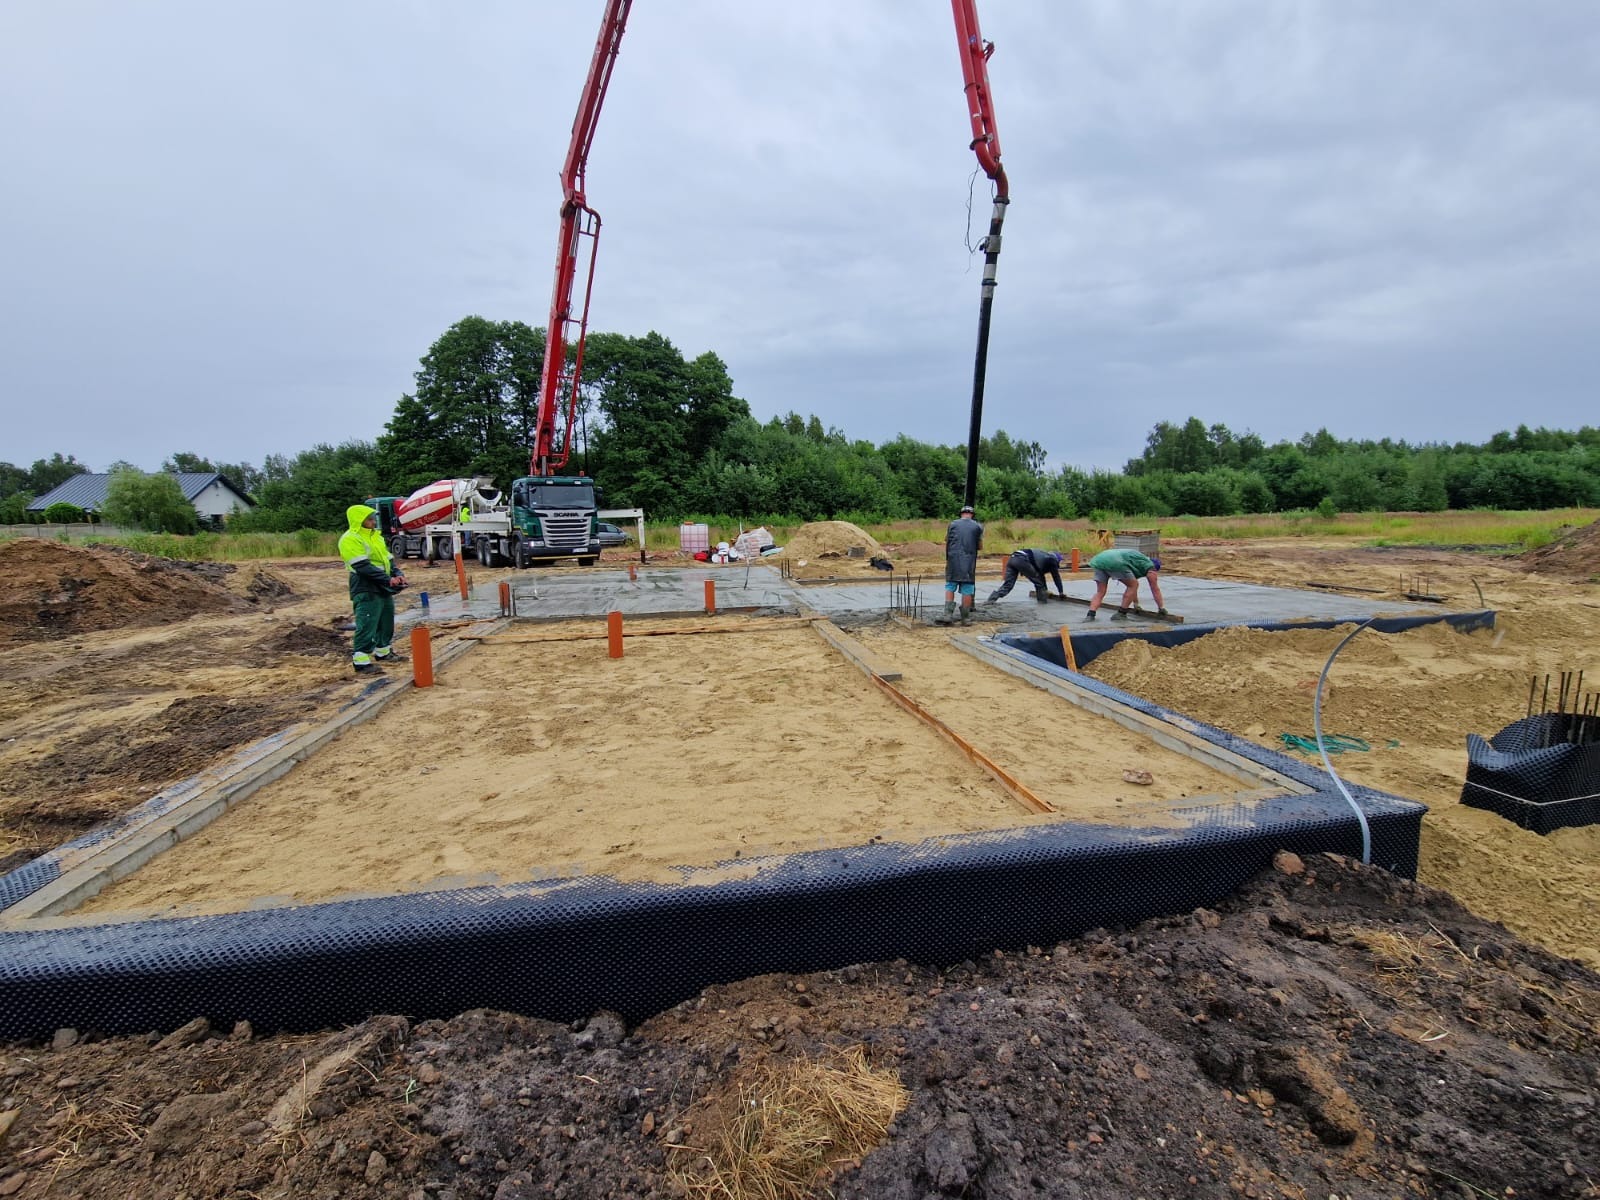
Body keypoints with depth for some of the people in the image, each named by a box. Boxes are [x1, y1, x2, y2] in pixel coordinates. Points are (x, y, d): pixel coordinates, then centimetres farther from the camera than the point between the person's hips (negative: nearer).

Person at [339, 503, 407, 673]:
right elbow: (363, 567, -21)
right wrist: (388, 579, -23)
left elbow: (388, 558, 17)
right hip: (366, 591, -9)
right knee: (366, 626, -9)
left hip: (383, 588, 9)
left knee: (386, 622, 17)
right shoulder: (350, 539, -13)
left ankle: (383, 653, 32)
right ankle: (361, 662, -5)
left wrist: (397, 574, -2)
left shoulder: (375, 536, 16)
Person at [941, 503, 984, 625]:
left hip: (953, 559, 1)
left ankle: (948, 615, 1)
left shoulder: (953, 524, 7)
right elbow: (980, 546, 10)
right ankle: (966, 618, 7)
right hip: (969, 561, -1)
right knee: (967, 590, 4)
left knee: (950, 587, 9)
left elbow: (946, 541, 13)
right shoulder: (977, 526, 5)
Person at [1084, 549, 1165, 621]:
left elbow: (1131, 586, 48)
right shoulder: (1150, 568, 20)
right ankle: (1120, 614, 9)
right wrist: (1161, 608, 33)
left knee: (1100, 592, 14)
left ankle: (1090, 615, -5)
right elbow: (1155, 590, 23)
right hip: (1115, 562, -7)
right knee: (1133, 585, 11)